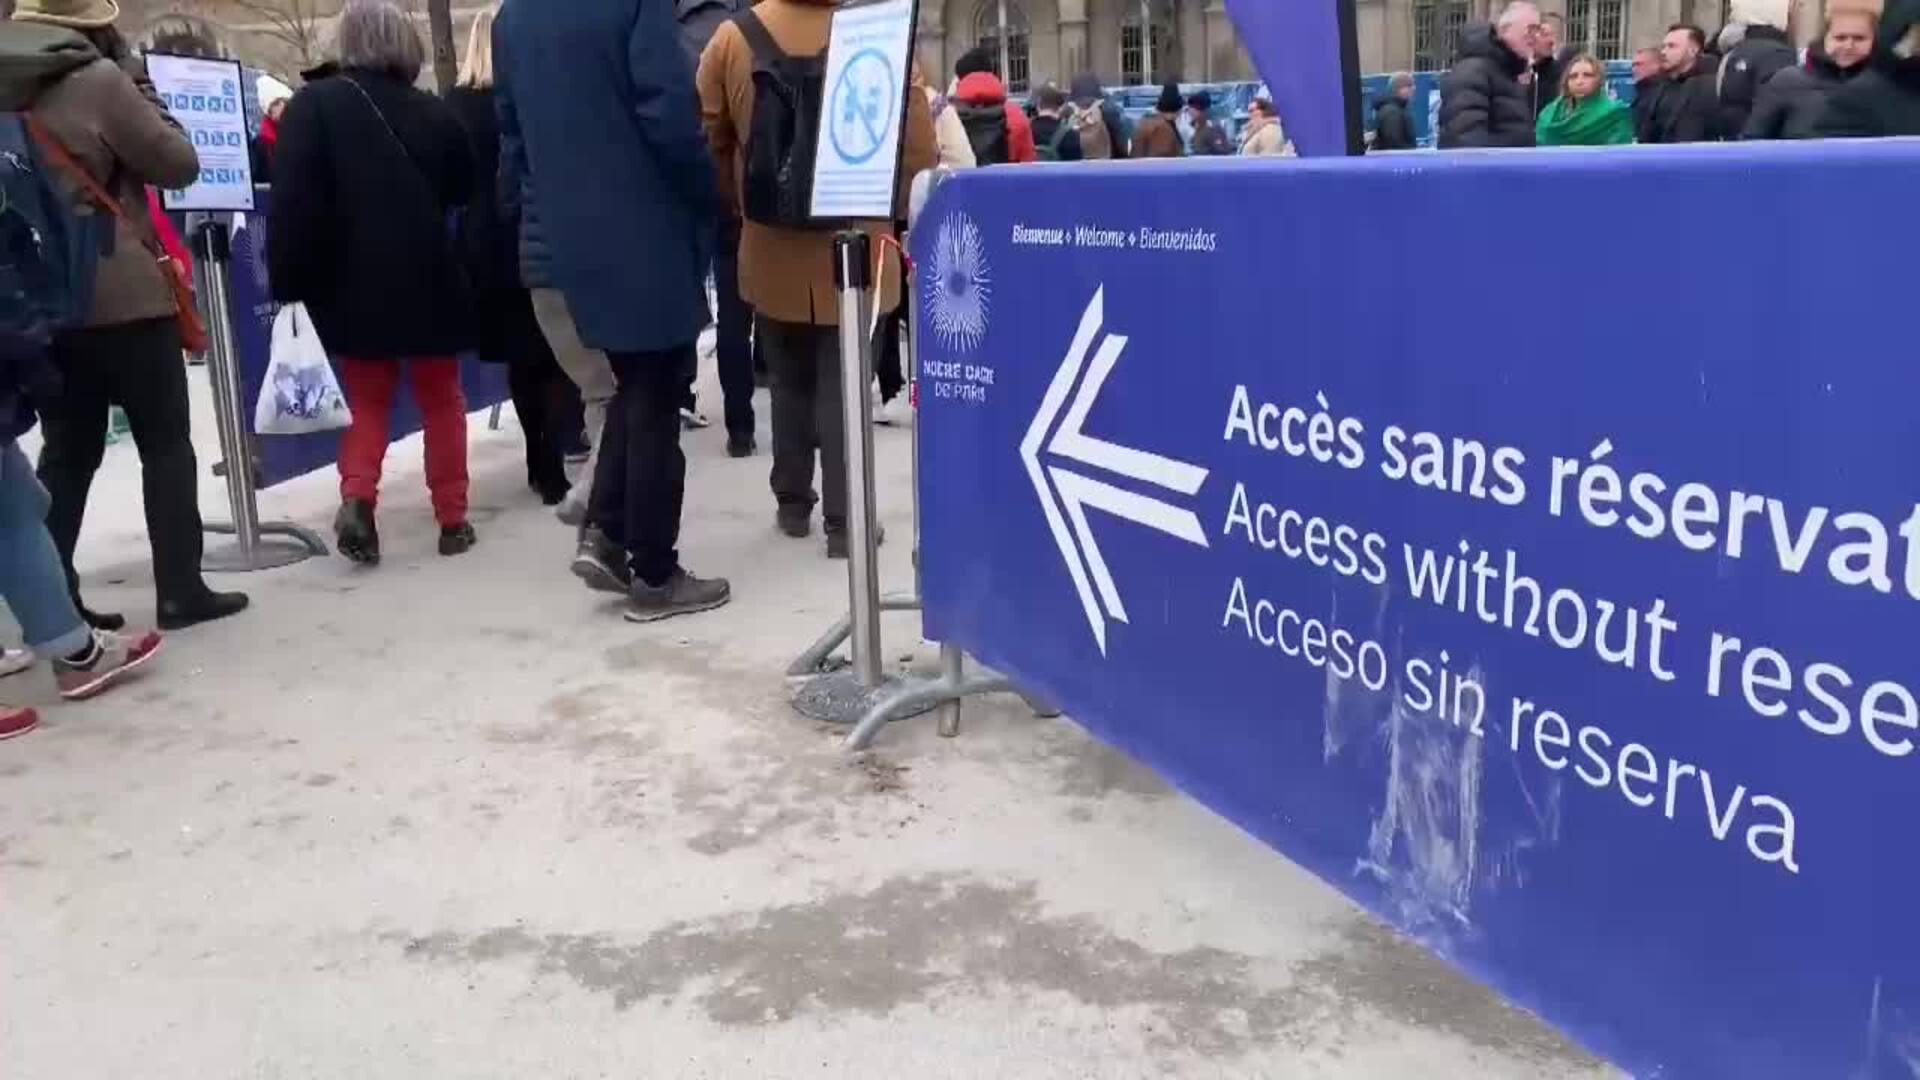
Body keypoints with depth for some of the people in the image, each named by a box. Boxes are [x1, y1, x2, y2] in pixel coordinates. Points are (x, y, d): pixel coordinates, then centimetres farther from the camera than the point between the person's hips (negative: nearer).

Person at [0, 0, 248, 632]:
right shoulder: (99, 80, -10)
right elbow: (180, 165, -4)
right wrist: (136, 80, 3)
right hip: (122, 295, -6)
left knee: (67, 450, 11)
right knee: (166, 442, 3)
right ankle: (180, 591, 2)